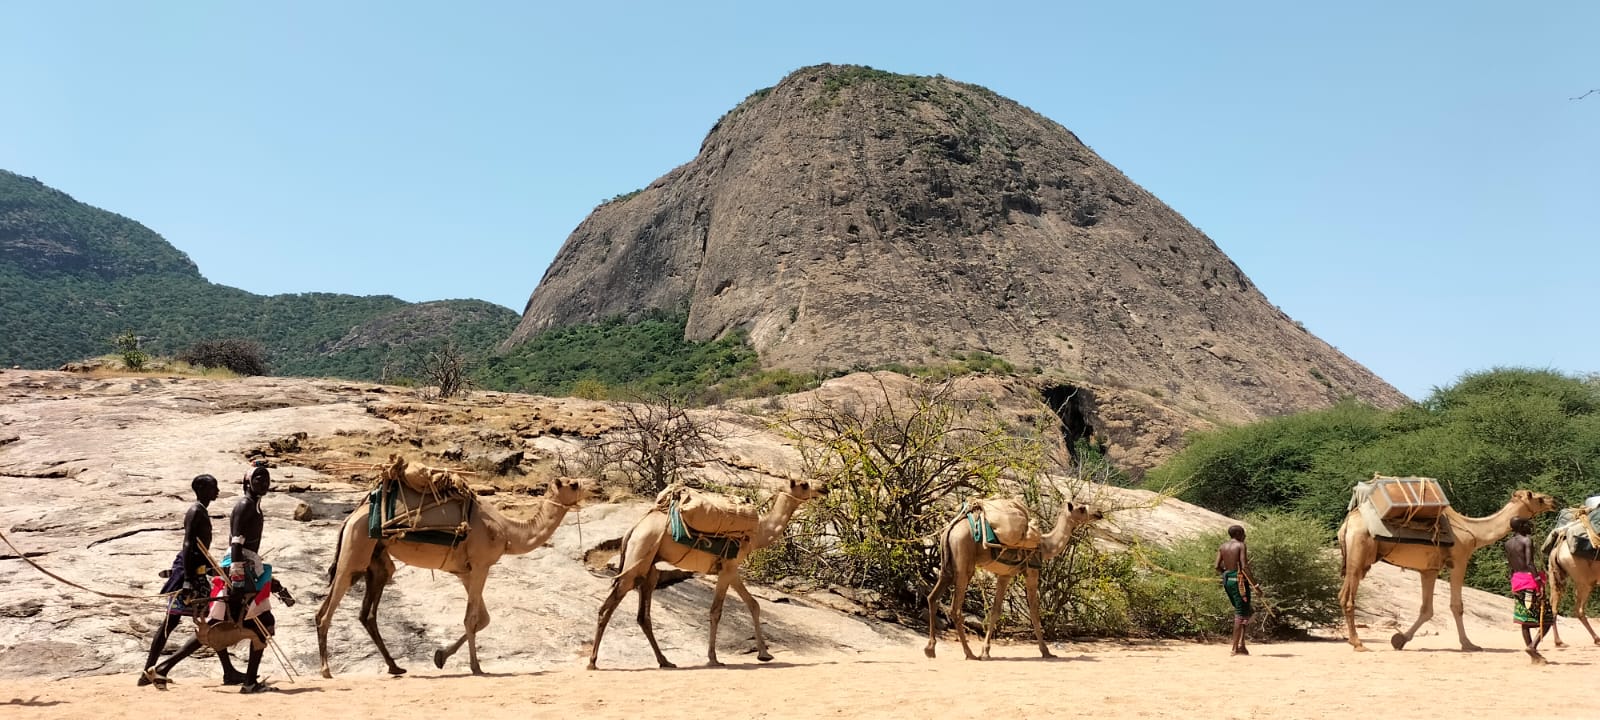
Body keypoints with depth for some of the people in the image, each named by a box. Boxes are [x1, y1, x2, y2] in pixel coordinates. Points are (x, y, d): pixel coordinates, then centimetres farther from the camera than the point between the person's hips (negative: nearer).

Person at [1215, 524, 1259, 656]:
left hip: (1227, 580, 7)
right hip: (1239, 580, -7)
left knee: (1246, 611, 20)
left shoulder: (1222, 547, 11)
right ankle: (1235, 648, -2)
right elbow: (1244, 567, -16)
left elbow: (1217, 567, 5)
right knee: (1240, 615, -1)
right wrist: (1255, 585, -13)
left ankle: (1241, 644, 12)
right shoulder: (1241, 546, -8)